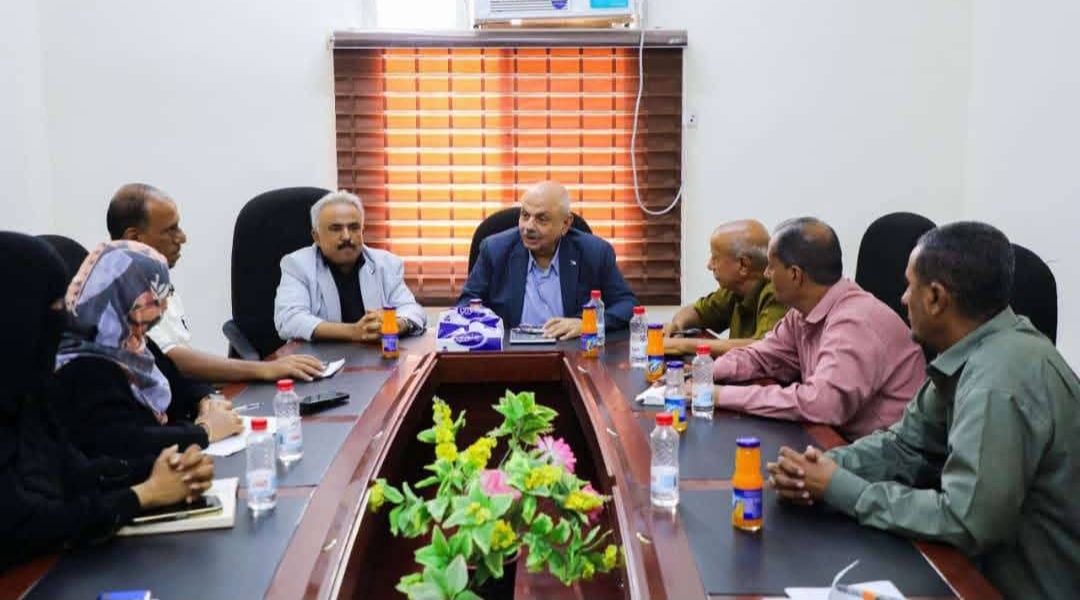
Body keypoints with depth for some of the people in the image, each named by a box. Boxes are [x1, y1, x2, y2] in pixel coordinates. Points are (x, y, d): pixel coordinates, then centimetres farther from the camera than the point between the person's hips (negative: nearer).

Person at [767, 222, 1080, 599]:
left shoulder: (998, 381, -28)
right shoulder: (973, 352, 1)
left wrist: (839, 489, -19)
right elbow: (906, 446, 7)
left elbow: (966, 522, -29)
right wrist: (827, 465, -11)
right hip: (993, 563, 7)